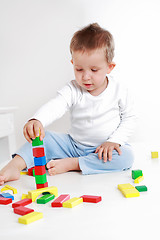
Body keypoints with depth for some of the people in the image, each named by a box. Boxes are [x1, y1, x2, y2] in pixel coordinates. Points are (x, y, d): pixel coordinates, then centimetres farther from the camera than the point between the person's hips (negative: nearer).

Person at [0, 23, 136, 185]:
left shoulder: (119, 91, -9)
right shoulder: (73, 90, -9)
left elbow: (129, 118, -1)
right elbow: (55, 106, -26)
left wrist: (115, 140, -17)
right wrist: (37, 120, -48)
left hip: (105, 148, -1)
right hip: (74, 144, 2)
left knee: (126, 156, -32)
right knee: (43, 138, -13)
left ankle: (71, 164, -29)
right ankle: (14, 167, -25)